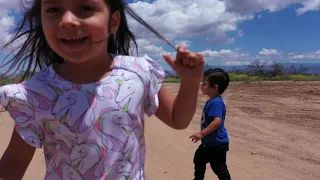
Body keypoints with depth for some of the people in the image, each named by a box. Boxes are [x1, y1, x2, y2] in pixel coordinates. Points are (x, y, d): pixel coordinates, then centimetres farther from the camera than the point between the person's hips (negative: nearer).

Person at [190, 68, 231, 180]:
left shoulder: (216, 102, -25)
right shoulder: (211, 101, 7)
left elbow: (217, 121, -36)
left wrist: (202, 133, -36)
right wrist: (203, 134, 24)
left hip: (217, 143, -11)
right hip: (209, 142, 11)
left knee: (219, 168, 2)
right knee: (198, 159, 25)